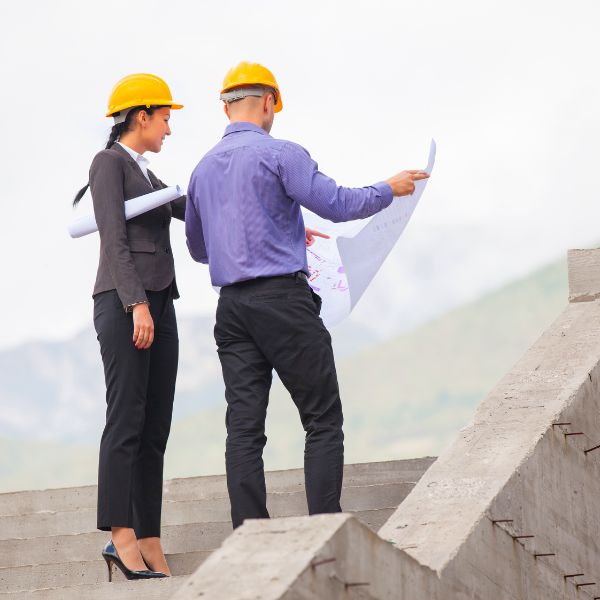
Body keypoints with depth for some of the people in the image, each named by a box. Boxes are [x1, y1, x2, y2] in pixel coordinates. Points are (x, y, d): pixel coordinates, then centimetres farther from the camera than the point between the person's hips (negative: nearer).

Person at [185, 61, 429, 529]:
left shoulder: (204, 169, 16)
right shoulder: (280, 153, -6)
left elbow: (198, 248, 26)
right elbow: (338, 205, -11)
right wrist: (389, 190, 6)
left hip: (232, 306, 6)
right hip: (283, 298, -6)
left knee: (244, 427, 3)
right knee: (323, 419, 1)